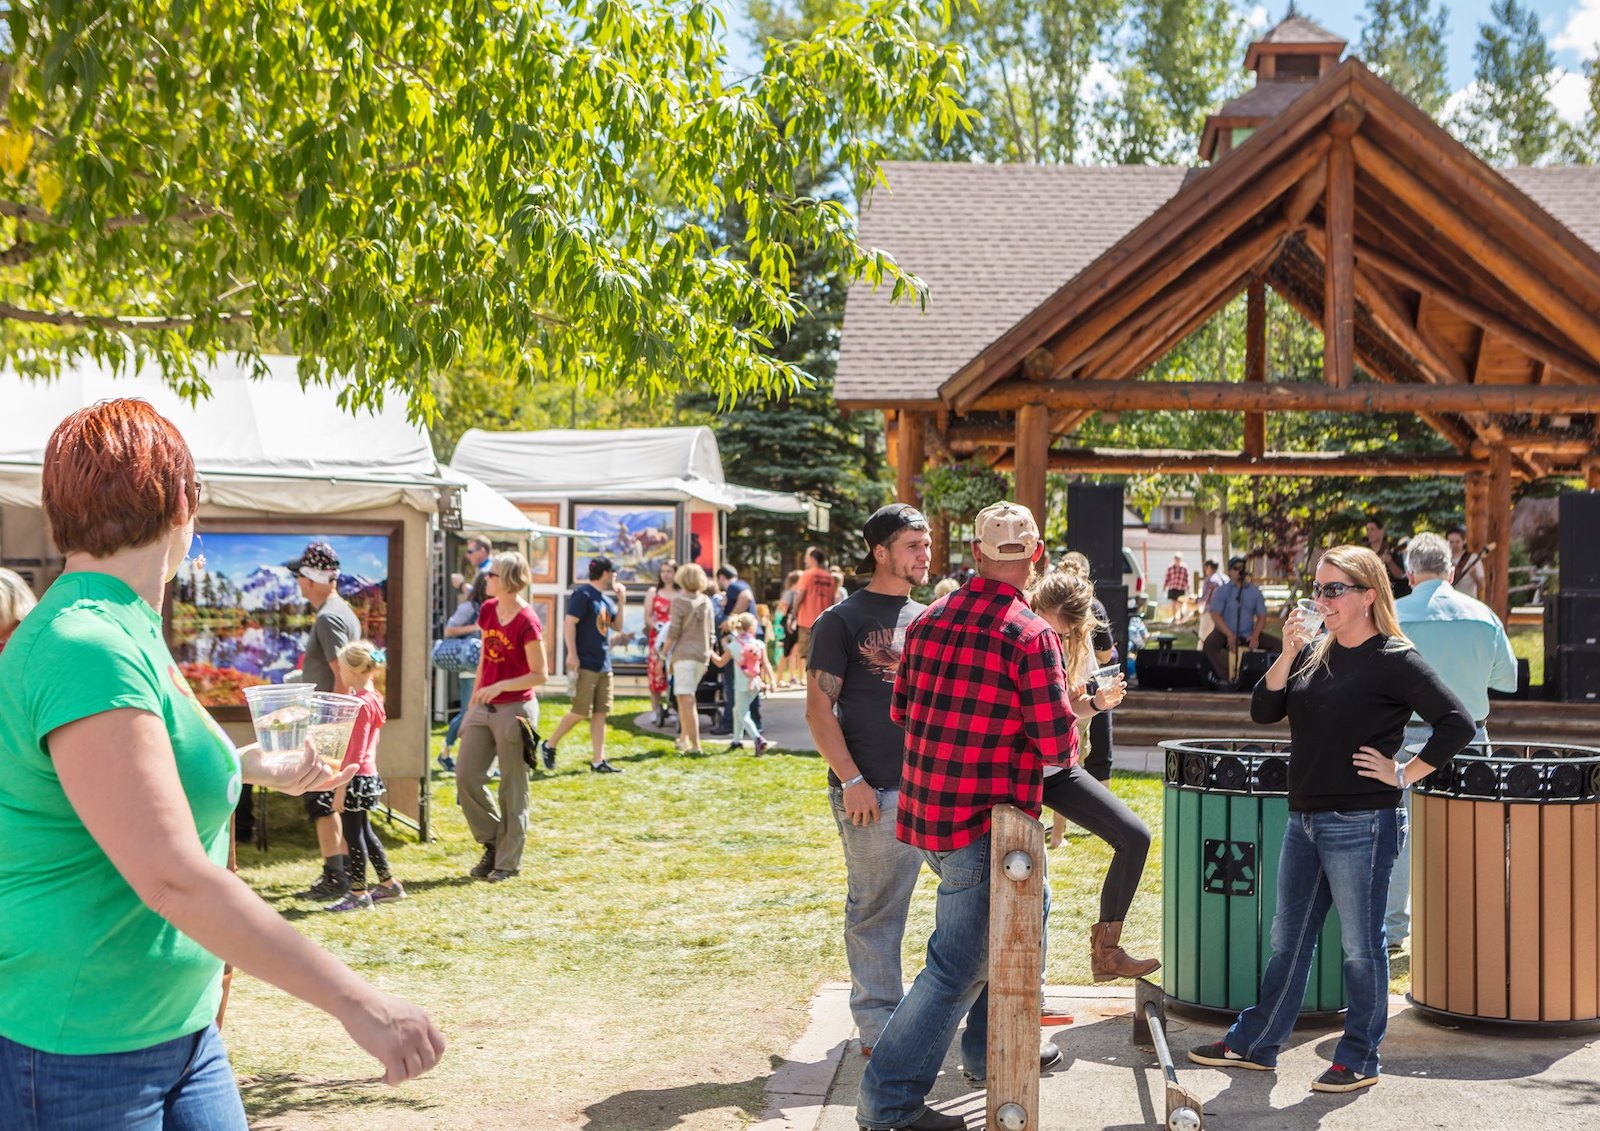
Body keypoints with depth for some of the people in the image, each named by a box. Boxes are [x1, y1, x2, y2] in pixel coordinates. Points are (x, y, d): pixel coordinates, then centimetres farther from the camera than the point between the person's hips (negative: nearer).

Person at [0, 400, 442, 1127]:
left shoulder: (127, 633, 9)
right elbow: (173, 878, -30)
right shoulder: (86, 651, -23)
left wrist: (265, 766, 40)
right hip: (74, 1058, -9)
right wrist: (354, 1001, -29)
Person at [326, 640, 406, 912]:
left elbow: (357, 751, -21)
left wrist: (342, 787, -20)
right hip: (368, 775, 10)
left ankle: (358, 894, 6)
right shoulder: (372, 698, 11)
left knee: (353, 834, -1)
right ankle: (389, 884, 25)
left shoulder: (361, 702, -19)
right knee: (364, 831, 17)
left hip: (356, 777, -10)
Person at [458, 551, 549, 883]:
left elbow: (540, 675, -13)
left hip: (514, 709, -7)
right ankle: (493, 842, 21)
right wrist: (472, 703, 16)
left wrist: (500, 686, -23)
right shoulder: (488, 610, 6)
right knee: (466, 775, 4)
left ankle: (508, 861, 12)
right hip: (484, 707, 7)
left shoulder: (526, 621, -16)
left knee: (512, 788, 2)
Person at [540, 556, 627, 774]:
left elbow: (617, 625, 24)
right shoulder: (583, 594, -10)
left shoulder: (607, 599, 15)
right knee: (580, 712, -8)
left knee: (600, 713, 6)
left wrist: (621, 602, 11)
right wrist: (572, 655, -21)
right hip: (585, 664, -8)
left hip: (604, 665, 8)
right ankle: (549, 745, 10)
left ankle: (597, 761, 8)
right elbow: (569, 623, -16)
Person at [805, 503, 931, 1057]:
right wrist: (851, 781, -14)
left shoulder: (929, 619, 16)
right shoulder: (842, 621, -2)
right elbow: (819, 710, -6)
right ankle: (878, 1027, 14)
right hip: (875, 793, -6)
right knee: (875, 910, 2)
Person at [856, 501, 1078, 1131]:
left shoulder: (928, 620, 4)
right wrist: (1067, 748, 5)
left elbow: (901, 711, 13)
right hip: (983, 824, -8)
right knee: (959, 965, 0)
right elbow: (1057, 741, -17)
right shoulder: (1031, 635, -16)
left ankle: (991, 1050, 37)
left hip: (925, 811, 8)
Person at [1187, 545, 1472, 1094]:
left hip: (1361, 825, -7)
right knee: (1288, 938, 16)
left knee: (1360, 945, 5)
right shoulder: (1313, 652, 10)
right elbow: (1264, 710, 3)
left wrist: (1404, 775, -12)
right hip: (1304, 818, 7)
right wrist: (1288, 653, -9)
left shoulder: (1393, 659, -10)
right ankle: (1255, 1042, 25)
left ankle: (1359, 1058, 17)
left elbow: (1457, 723, -15)